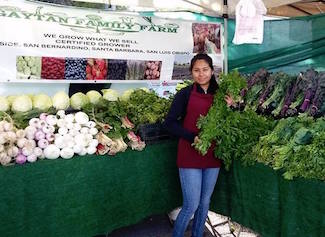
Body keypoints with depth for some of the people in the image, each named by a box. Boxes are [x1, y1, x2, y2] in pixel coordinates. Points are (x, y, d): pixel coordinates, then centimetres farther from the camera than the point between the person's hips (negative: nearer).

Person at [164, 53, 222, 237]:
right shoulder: (185, 94, -7)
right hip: (190, 156, -4)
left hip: (213, 155, 4)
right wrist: (193, 137, -19)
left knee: (205, 202, 16)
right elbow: (170, 123, -10)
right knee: (191, 206, -1)